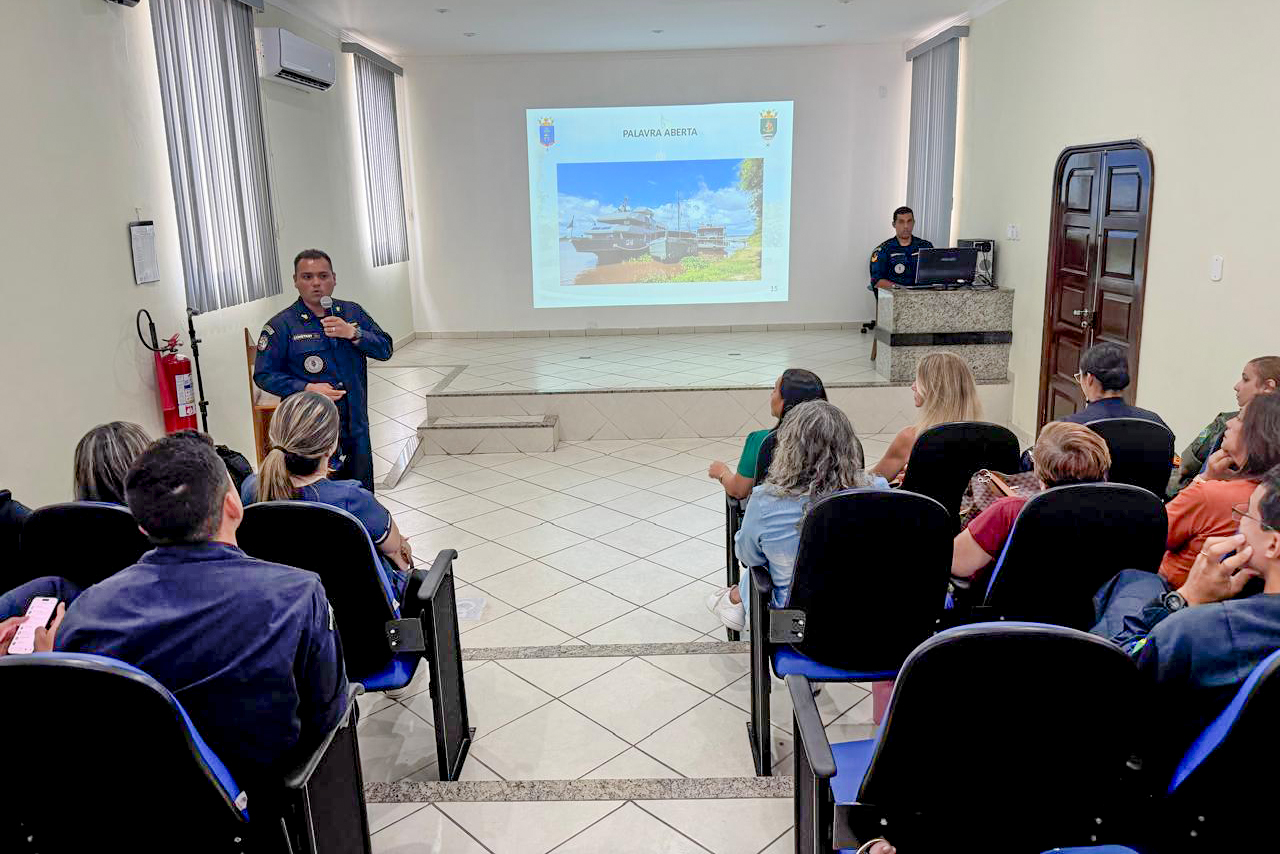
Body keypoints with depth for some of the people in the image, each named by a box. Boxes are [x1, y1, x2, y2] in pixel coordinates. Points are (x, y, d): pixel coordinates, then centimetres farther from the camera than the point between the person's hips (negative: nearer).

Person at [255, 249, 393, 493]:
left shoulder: (352, 313, 8)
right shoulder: (281, 325, -4)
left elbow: (385, 349, 2)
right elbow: (263, 375, -5)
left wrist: (353, 333, -15)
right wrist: (306, 389, -18)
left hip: (356, 427, 4)